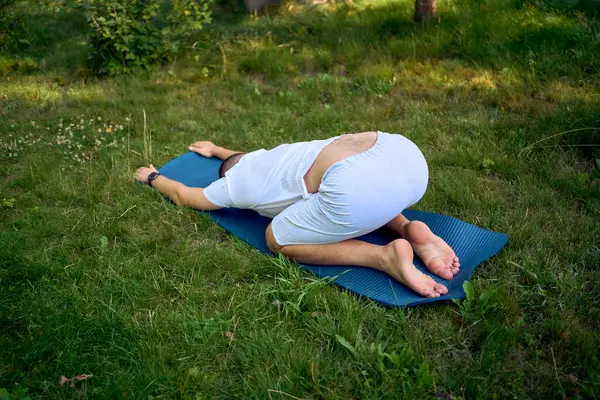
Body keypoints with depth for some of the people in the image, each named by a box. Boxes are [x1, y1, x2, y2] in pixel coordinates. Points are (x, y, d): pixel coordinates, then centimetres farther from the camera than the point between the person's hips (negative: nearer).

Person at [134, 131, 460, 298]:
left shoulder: (234, 183, 21)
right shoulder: (265, 155, 39)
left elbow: (182, 195, 41)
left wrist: (153, 177, 59)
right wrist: (217, 150, 81)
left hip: (357, 185, -8)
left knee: (277, 240, 14)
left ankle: (384, 256, -6)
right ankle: (409, 230, 10)